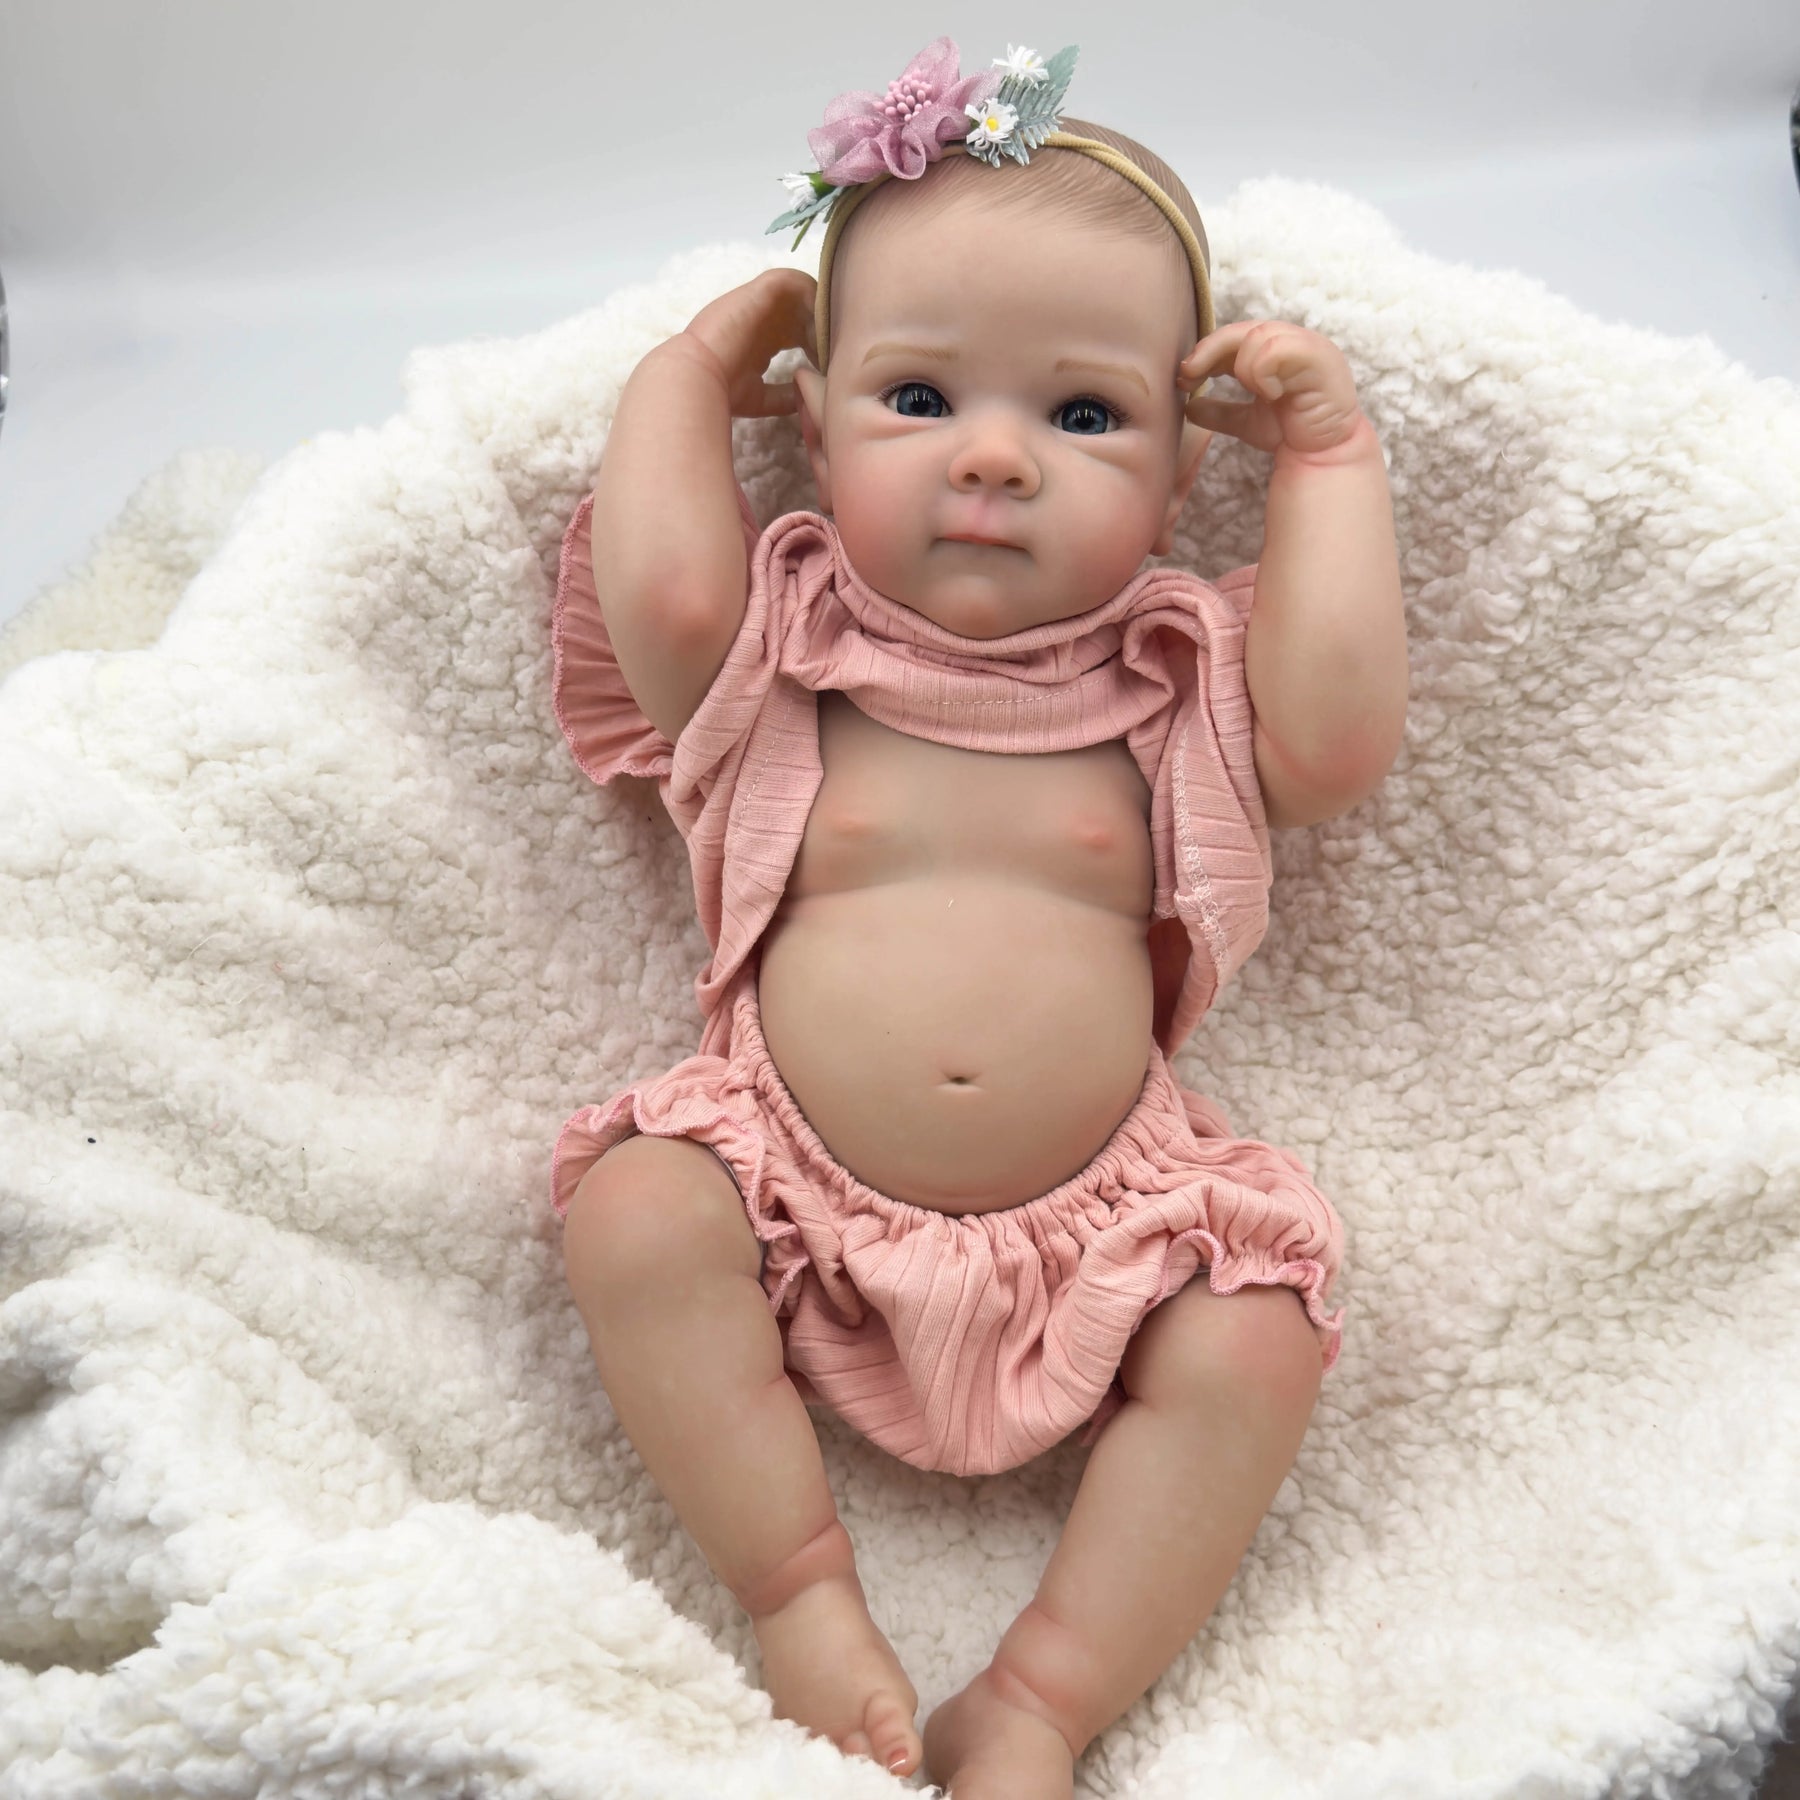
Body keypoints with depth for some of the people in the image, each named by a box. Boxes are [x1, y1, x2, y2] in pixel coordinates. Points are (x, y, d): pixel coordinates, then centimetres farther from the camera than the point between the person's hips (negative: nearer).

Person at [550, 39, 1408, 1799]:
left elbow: (1337, 734, -13)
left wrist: (1330, 454, -3)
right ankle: (801, 1586, -8)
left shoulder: (1172, 676, 5)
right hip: (794, 1196, 0)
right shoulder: (785, 651, 5)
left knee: (1253, 1343, -18)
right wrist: (688, 366, 1)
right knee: (632, 1214, -22)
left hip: (1095, 1221, 1)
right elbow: (663, 587, -16)